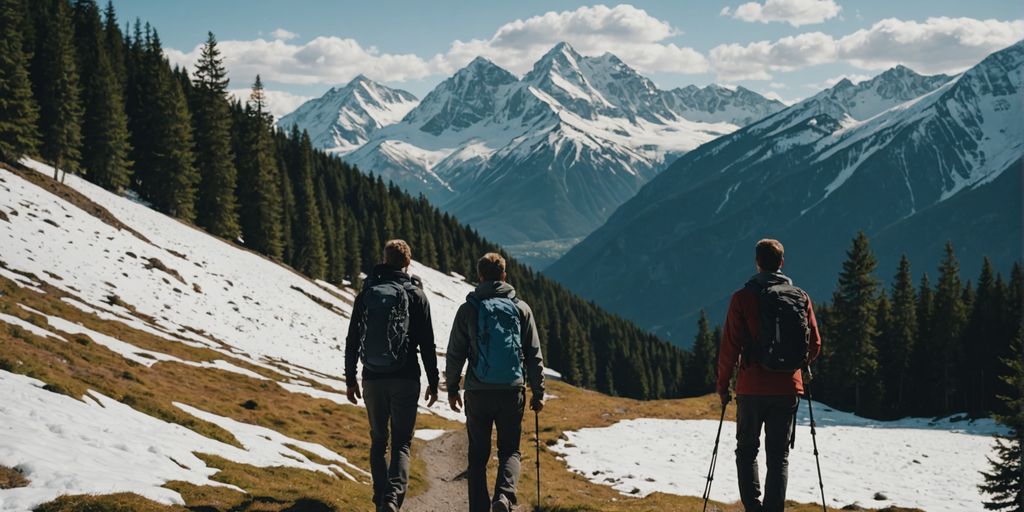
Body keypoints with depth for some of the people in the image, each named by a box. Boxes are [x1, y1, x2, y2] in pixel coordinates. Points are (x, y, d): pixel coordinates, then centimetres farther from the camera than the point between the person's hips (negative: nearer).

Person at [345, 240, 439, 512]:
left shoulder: (366, 294, 5)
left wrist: (350, 379, 14)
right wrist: (433, 382, 4)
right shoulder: (415, 295, -2)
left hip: (373, 379, 2)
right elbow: (427, 344, -3)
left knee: (378, 442, 15)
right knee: (401, 443, 1)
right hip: (405, 378, -2)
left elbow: (352, 341, 6)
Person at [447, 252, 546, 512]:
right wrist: (538, 392, 11)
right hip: (513, 391, 1)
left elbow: (455, 354, 2)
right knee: (510, 449, 12)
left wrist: (452, 388, 14)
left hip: (479, 392, -1)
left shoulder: (468, 309, 0)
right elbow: (534, 355, 4)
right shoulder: (520, 308, 3)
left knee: (478, 454, 10)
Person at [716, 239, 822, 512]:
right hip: (788, 388, 2)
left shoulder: (743, 297, -7)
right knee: (779, 456, 8)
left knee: (747, 450, 13)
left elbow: (730, 346, -7)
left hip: (752, 388, -2)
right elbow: (814, 346, 5)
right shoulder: (801, 297, 2)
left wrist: (723, 384, 5)